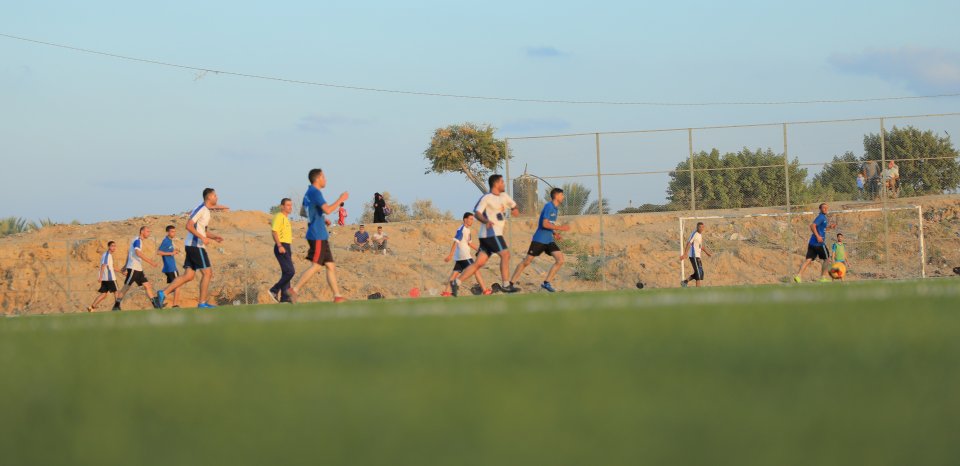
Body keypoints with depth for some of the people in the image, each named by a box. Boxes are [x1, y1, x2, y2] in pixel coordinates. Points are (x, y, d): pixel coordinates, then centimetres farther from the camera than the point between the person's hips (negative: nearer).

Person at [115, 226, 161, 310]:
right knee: (126, 287, -6)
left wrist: (126, 265, 32)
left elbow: (129, 253, 27)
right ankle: (116, 306, 0)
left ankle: (155, 304, -1)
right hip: (133, 268, -10)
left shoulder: (139, 241, 18)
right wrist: (150, 262, -28)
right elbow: (138, 253, -26)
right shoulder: (137, 240, -11)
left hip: (139, 269, 10)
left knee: (147, 286, 2)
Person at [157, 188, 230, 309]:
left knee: (189, 275, 4)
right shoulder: (201, 209, -12)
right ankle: (202, 302, 0)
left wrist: (214, 236, 18)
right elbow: (189, 226, -20)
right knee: (207, 273, -5)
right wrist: (202, 238, -22)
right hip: (196, 246, -10)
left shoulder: (206, 210, 19)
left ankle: (163, 293, -1)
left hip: (191, 246, 10)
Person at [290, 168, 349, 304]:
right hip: (318, 235, -10)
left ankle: (337, 296, 5)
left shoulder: (309, 193, 16)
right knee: (315, 266, -10)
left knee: (331, 266, 7)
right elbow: (327, 210, -24)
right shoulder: (315, 192, -13)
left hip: (321, 236, 10)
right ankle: (295, 290, -9)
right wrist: (340, 200, -11)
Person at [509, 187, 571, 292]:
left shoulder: (556, 209, 14)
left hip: (549, 240, 8)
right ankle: (511, 283, 6)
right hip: (539, 239, -8)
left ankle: (546, 283, -3)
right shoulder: (549, 206, -13)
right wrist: (560, 228, -19)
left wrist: (554, 233, 10)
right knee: (526, 262, -3)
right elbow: (545, 224, -22)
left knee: (560, 260, -8)